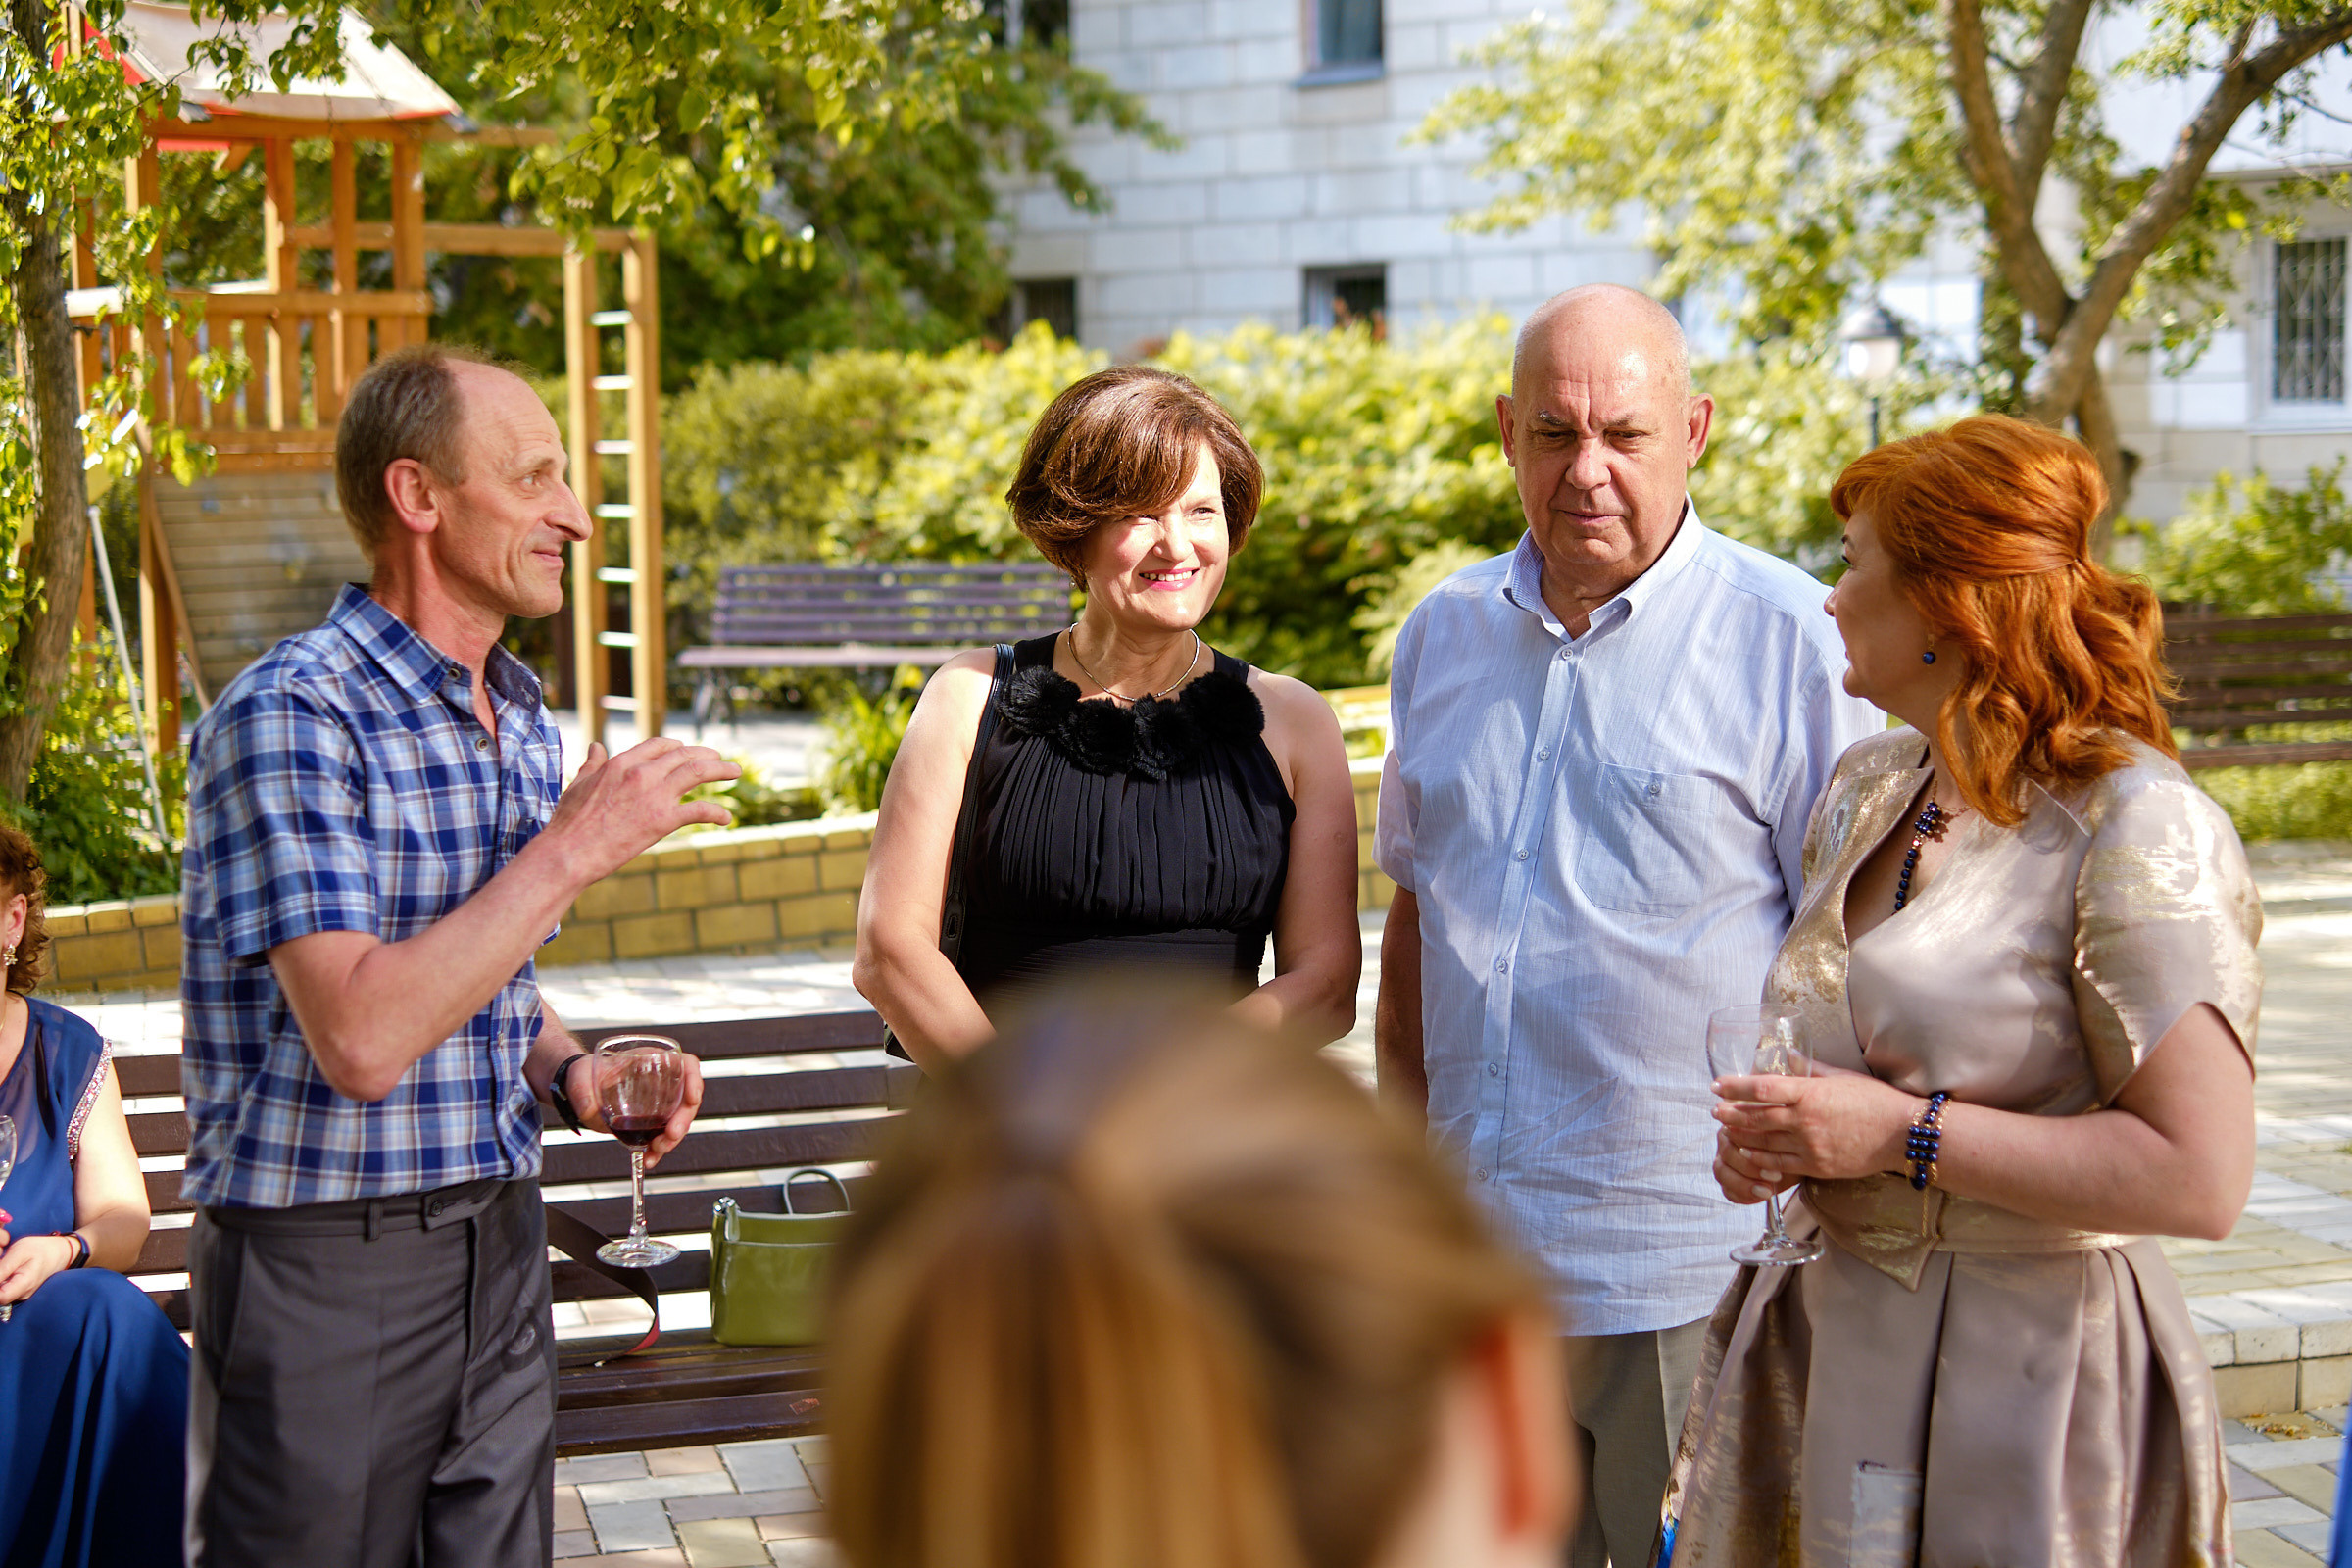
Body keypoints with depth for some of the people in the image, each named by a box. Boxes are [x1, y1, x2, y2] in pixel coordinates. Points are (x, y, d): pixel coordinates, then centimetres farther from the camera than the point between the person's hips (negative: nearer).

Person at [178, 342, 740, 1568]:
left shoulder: (521, 719, 11)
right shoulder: (288, 719, -16)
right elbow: (362, 1040, -26)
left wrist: (572, 1076, 2)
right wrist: (575, 847, -21)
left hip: (498, 1239, 7)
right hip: (326, 1268, -7)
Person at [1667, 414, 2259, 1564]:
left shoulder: (2142, 831, -16)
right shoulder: (1867, 789, 9)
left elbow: (2199, 1178, -22)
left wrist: (1905, 1134, -22)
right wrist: (1768, 1132, 2)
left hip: (2022, 1373, -7)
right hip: (1829, 1335, 7)